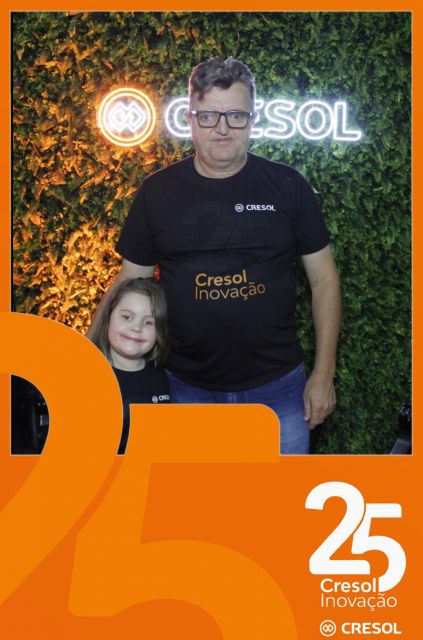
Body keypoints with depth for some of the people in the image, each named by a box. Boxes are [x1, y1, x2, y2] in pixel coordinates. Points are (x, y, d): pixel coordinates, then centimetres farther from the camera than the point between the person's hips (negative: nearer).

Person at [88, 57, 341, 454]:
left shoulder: (288, 186, -3)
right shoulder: (157, 191, -1)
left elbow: (323, 279, 1)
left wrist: (324, 374, -2)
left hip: (277, 387, 0)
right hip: (187, 388, 1)